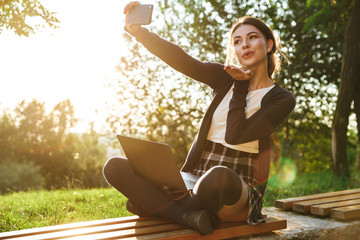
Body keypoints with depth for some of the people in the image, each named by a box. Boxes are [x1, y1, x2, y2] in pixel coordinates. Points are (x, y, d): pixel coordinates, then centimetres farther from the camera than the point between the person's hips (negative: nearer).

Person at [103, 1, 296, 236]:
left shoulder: (282, 99, -1)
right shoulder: (224, 78, 11)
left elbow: (235, 135, -14)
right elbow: (182, 60, -5)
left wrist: (241, 86, -3)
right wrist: (141, 33, -19)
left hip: (239, 188, -4)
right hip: (192, 178, 4)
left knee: (219, 177, -43)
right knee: (115, 167, -13)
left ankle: (158, 205, -14)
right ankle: (190, 216, -23)